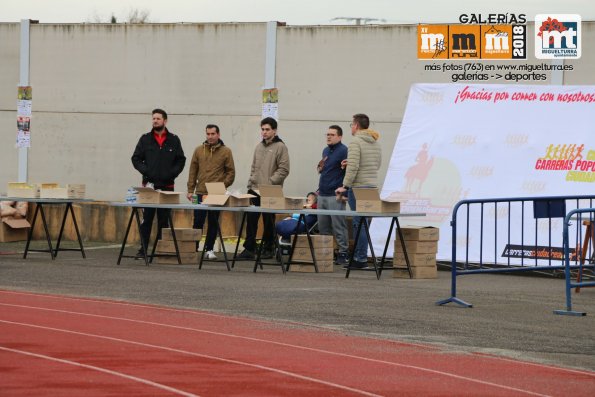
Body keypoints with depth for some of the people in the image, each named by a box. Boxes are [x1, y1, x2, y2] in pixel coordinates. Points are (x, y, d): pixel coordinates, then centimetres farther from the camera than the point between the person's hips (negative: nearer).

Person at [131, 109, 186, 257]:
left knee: (164, 219, 4)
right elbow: (136, 158, 5)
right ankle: (143, 248, 0)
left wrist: (172, 173, -7)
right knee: (146, 218, -2)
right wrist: (145, 171, -10)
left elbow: (181, 160, 7)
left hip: (167, 185, 0)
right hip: (149, 184, 0)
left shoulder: (173, 140, 7)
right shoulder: (145, 139, 6)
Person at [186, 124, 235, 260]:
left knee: (213, 222, 4)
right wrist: (190, 190, 4)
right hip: (200, 193, 1)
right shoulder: (199, 150, 7)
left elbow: (231, 172, 2)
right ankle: (193, 248, 8)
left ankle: (209, 249, 12)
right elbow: (193, 171, 8)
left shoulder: (226, 151, 2)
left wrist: (223, 186, -11)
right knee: (198, 221, 1)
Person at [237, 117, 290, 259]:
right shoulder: (259, 146, 15)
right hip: (255, 190, 6)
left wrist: (269, 182, -17)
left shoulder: (280, 147, -5)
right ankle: (249, 249, 7)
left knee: (268, 222, 2)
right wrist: (250, 184, 11)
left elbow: (284, 170, -11)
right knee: (251, 220, 3)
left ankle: (268, 249, 11)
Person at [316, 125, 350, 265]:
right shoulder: (325, 151, 17)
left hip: (335, 196, -8)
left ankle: (344, 253, -2)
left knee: (338, 226, -7)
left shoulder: (343, 151, -9)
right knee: (323, 227, 10)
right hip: (322, 195, 8)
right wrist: (320, 168, 7)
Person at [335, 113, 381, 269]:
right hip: (373, 186, 8)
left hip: (358, 187, -8)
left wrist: (345, 186, -13)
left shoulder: (355, 142, -11)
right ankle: (358, 255, 16)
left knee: (359, 222, -6)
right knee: (363, 222, 12)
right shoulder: (376, 143, 14)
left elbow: (353, 167, -18)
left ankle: (361, 258, -6)